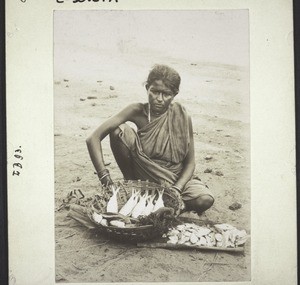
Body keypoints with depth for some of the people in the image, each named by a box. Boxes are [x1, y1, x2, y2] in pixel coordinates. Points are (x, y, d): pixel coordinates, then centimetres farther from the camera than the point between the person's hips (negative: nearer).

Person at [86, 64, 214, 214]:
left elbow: (190, 163, -9)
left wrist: (176, 190, -26)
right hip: (143, 175, 0)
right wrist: (105, 178, -32)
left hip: (176, 179, 0)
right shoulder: (137, 111, -16)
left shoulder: (181, 116, -15)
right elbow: (93, 138, -23)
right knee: (118, 130, -21)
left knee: (205, 200, -29)